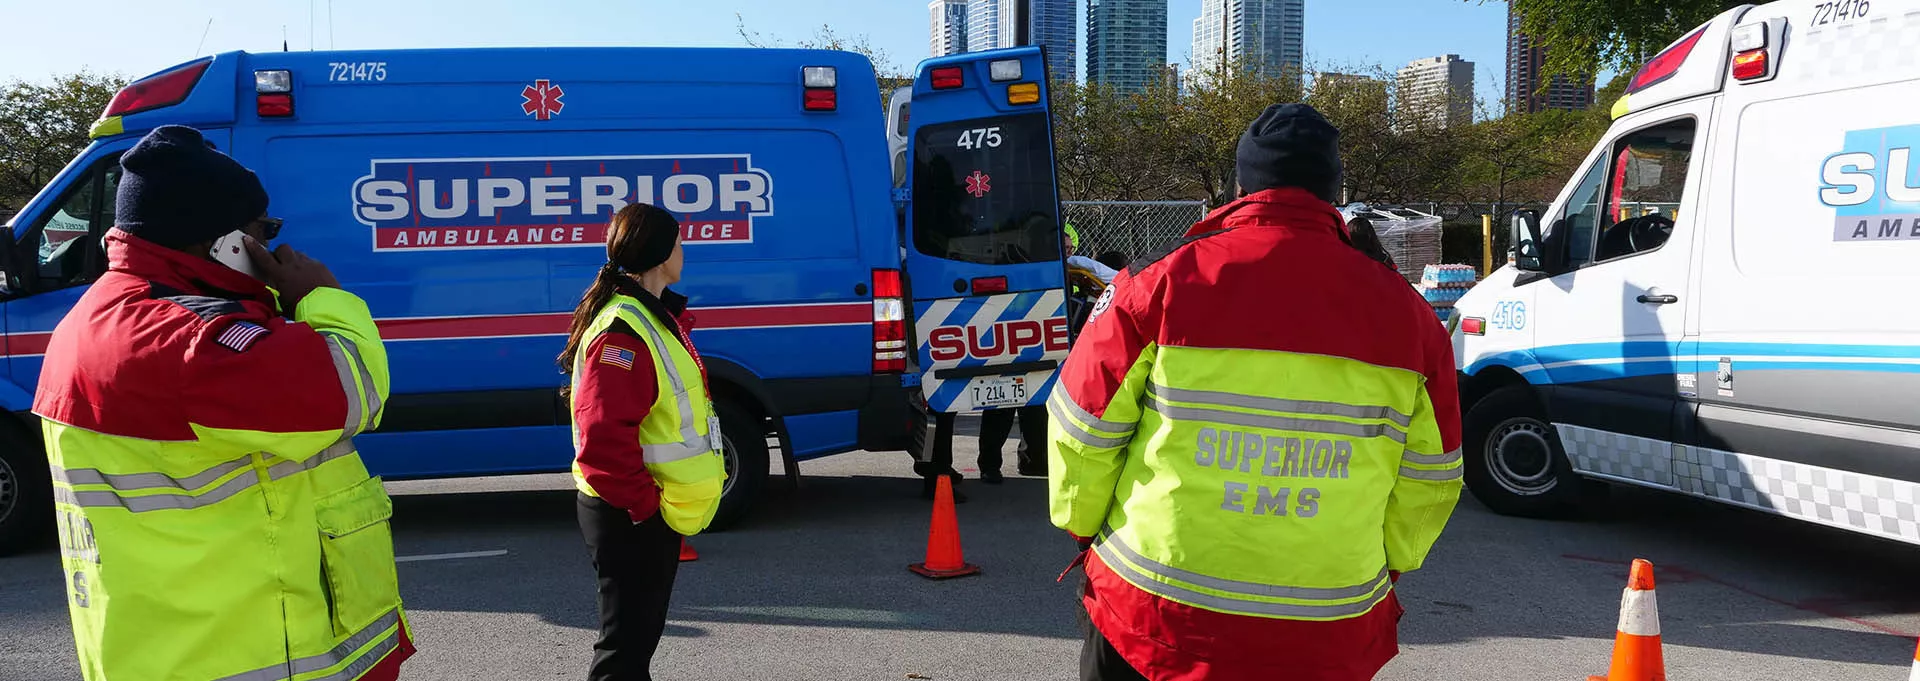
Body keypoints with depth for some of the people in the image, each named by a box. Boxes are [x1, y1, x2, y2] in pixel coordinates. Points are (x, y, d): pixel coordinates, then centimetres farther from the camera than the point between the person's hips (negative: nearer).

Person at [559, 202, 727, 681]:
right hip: (628, 519, -10)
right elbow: (605, 438, -30)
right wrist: (643, 504, -21)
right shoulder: (623, 332, -23)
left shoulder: (658, 315, 10)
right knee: (626, 642, -3)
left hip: (651, 510, 10)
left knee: (640, 633, 21)